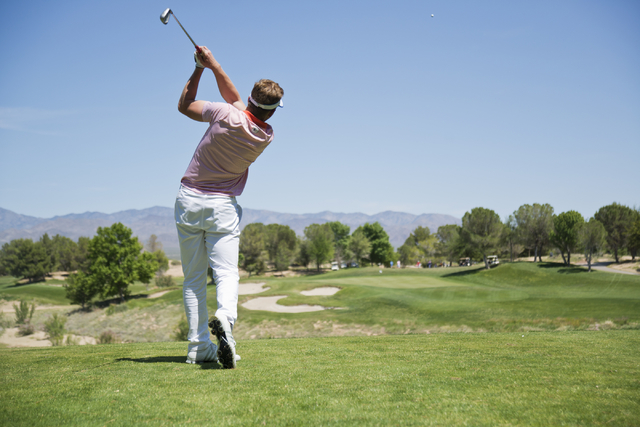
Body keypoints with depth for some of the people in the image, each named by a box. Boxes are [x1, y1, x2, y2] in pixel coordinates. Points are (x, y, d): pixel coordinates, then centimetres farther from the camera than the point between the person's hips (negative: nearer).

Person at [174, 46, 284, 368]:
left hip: (189, 200, 0)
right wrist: (213, 65, 9)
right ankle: (225, 318, -37)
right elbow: (234, 98, 9)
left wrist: (199, 68, 8)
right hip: (223, 207, 0)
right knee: (226, 272, -5)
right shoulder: (266, 137, -3)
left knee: (193, 278, 6)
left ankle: (198, 345, 2)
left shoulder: (225, 115, -15)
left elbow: (184, 105, 3)